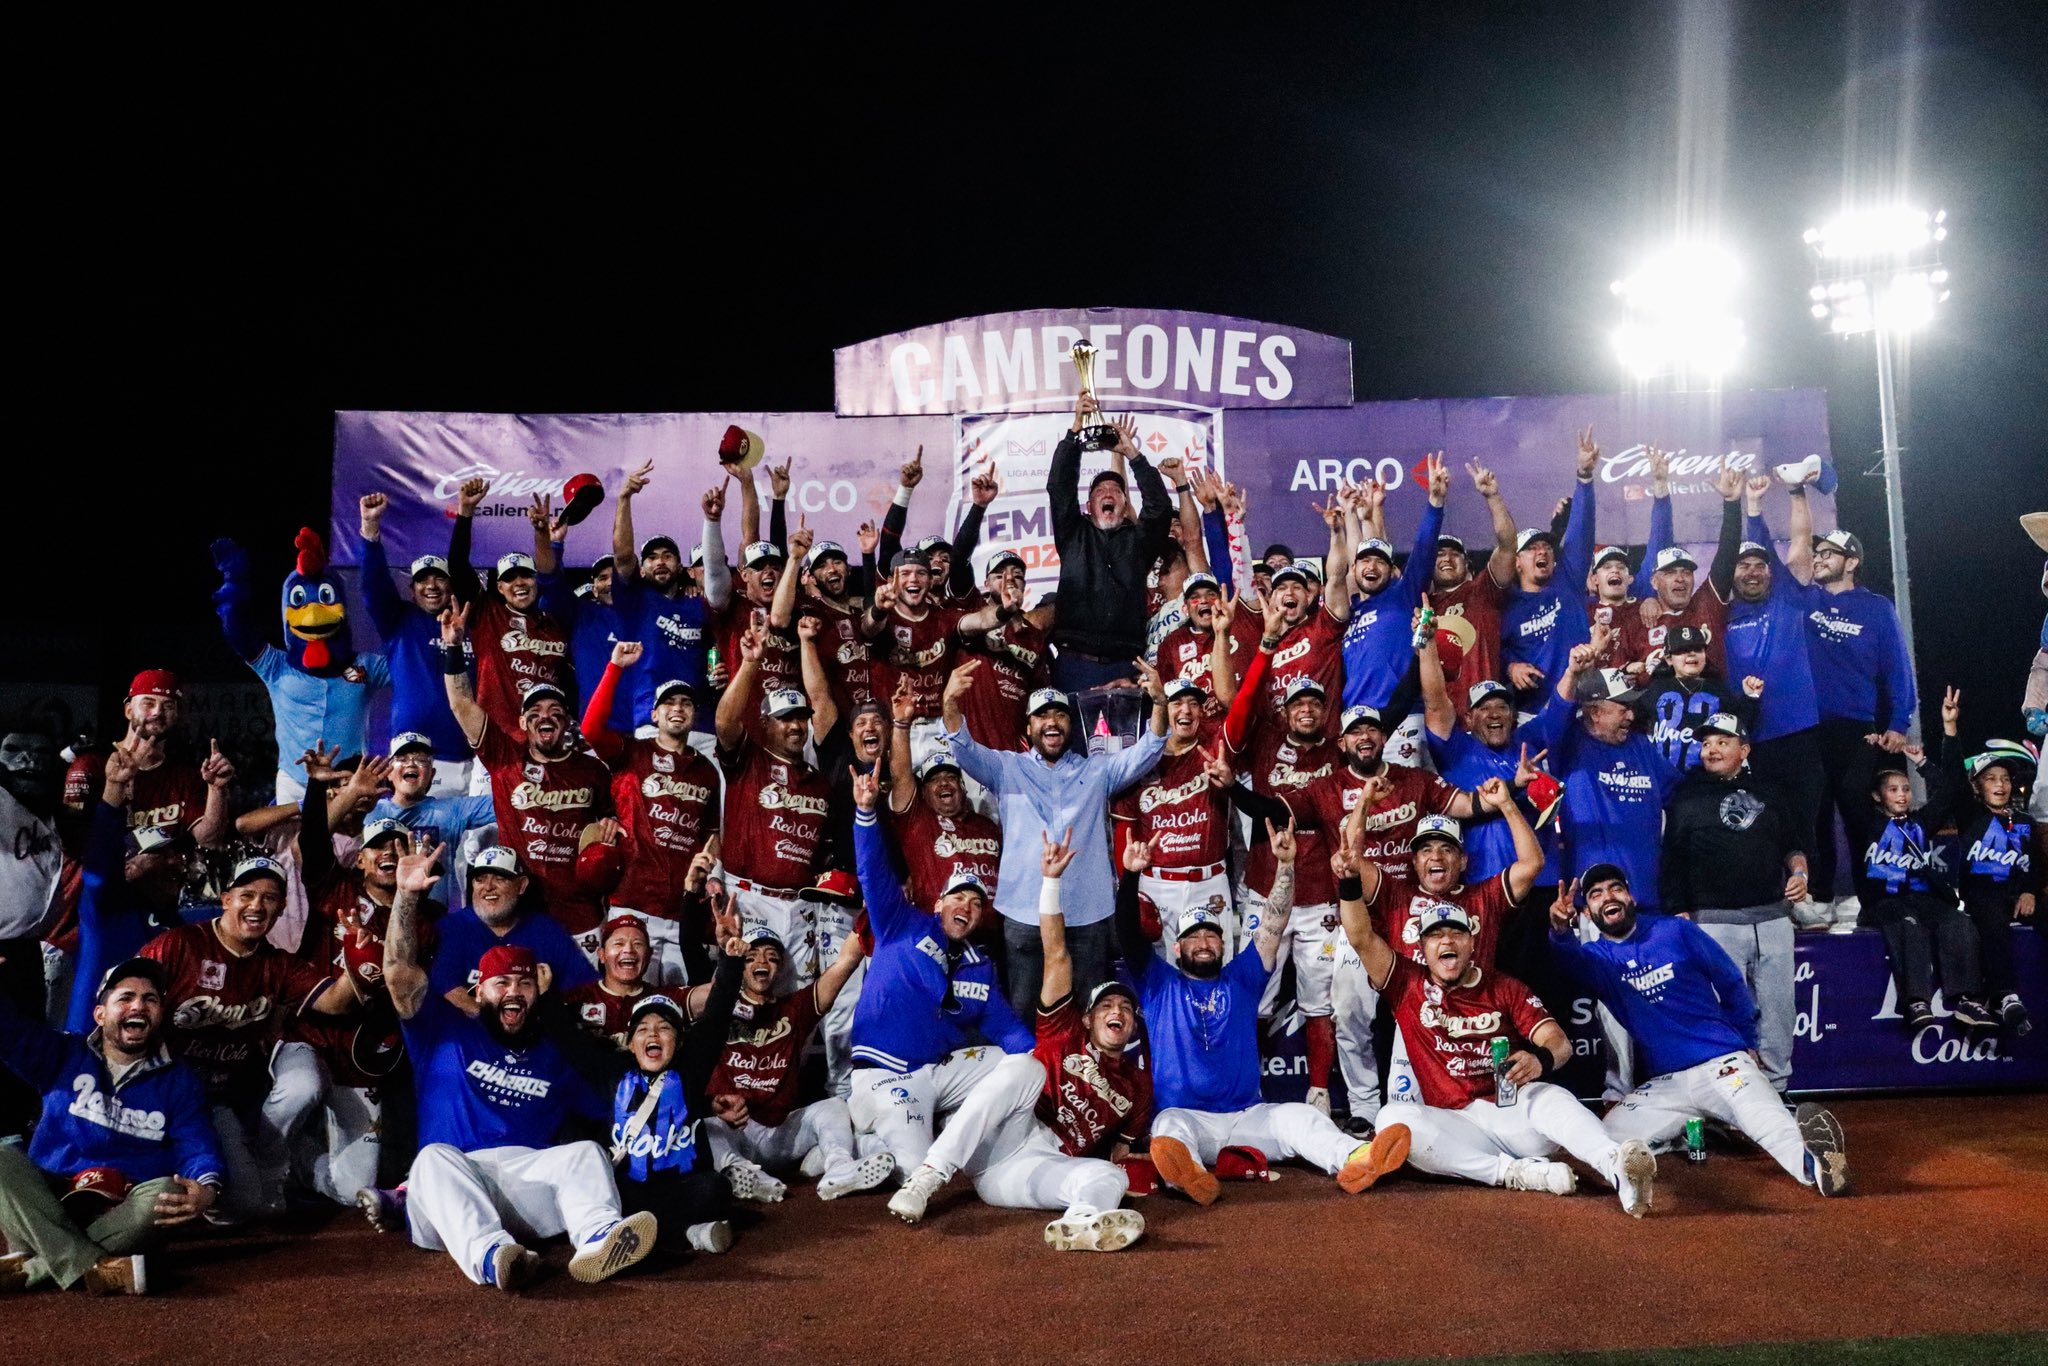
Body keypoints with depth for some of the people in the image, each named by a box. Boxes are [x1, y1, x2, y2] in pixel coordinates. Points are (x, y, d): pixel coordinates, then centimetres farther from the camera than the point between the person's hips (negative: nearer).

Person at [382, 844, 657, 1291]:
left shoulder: (556, 1056, 27)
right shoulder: (447, 1034, 21)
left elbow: (616, 1113, 27)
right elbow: (400, 973, 9)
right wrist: (407, 895, 1)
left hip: (529, 1180, 2)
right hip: (451, 1193, -2)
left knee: (586, 1152, -24)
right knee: (436, 1157, -33)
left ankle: (599, 1240, -55)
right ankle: (488, 1254, -59)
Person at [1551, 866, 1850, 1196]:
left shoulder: (1676, 931, 5)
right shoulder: (1596, 956, 7)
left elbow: (1731, 984, 15)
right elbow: (1570, 956, -19)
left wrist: (1748, 1046, 16)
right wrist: (1560, 930, -44)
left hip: (1722, 1064, -3)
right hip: (1664, 1084, 3)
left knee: (1774, 1127, -31)